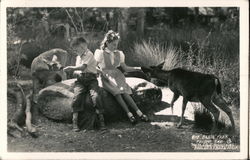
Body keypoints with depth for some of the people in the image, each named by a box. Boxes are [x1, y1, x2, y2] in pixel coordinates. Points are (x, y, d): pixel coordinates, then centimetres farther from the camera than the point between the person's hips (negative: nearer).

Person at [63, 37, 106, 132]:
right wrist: (76, 72, 3)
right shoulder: (78, 57, 26)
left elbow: (83, 67, -15)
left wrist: (71, 68, -9)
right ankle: (75, 123, -23)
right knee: (76, 96, -23)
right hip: (80, 80, 5)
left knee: (95, 96, -28)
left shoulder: (89, 54, -2)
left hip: (91, 79, -5)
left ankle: (101, 121, -19)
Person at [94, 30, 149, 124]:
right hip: (106, 78, -3)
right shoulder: (100, 53, 2)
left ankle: (138, 112, -35)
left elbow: (125, 68, 17)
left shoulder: (118, 54, 13)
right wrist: (100, 71, -16)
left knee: (124, 91, -27)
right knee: (117, 91, -32)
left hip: (117, 76, 3)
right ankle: (129, 114, -35)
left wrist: (138, 68, 5)